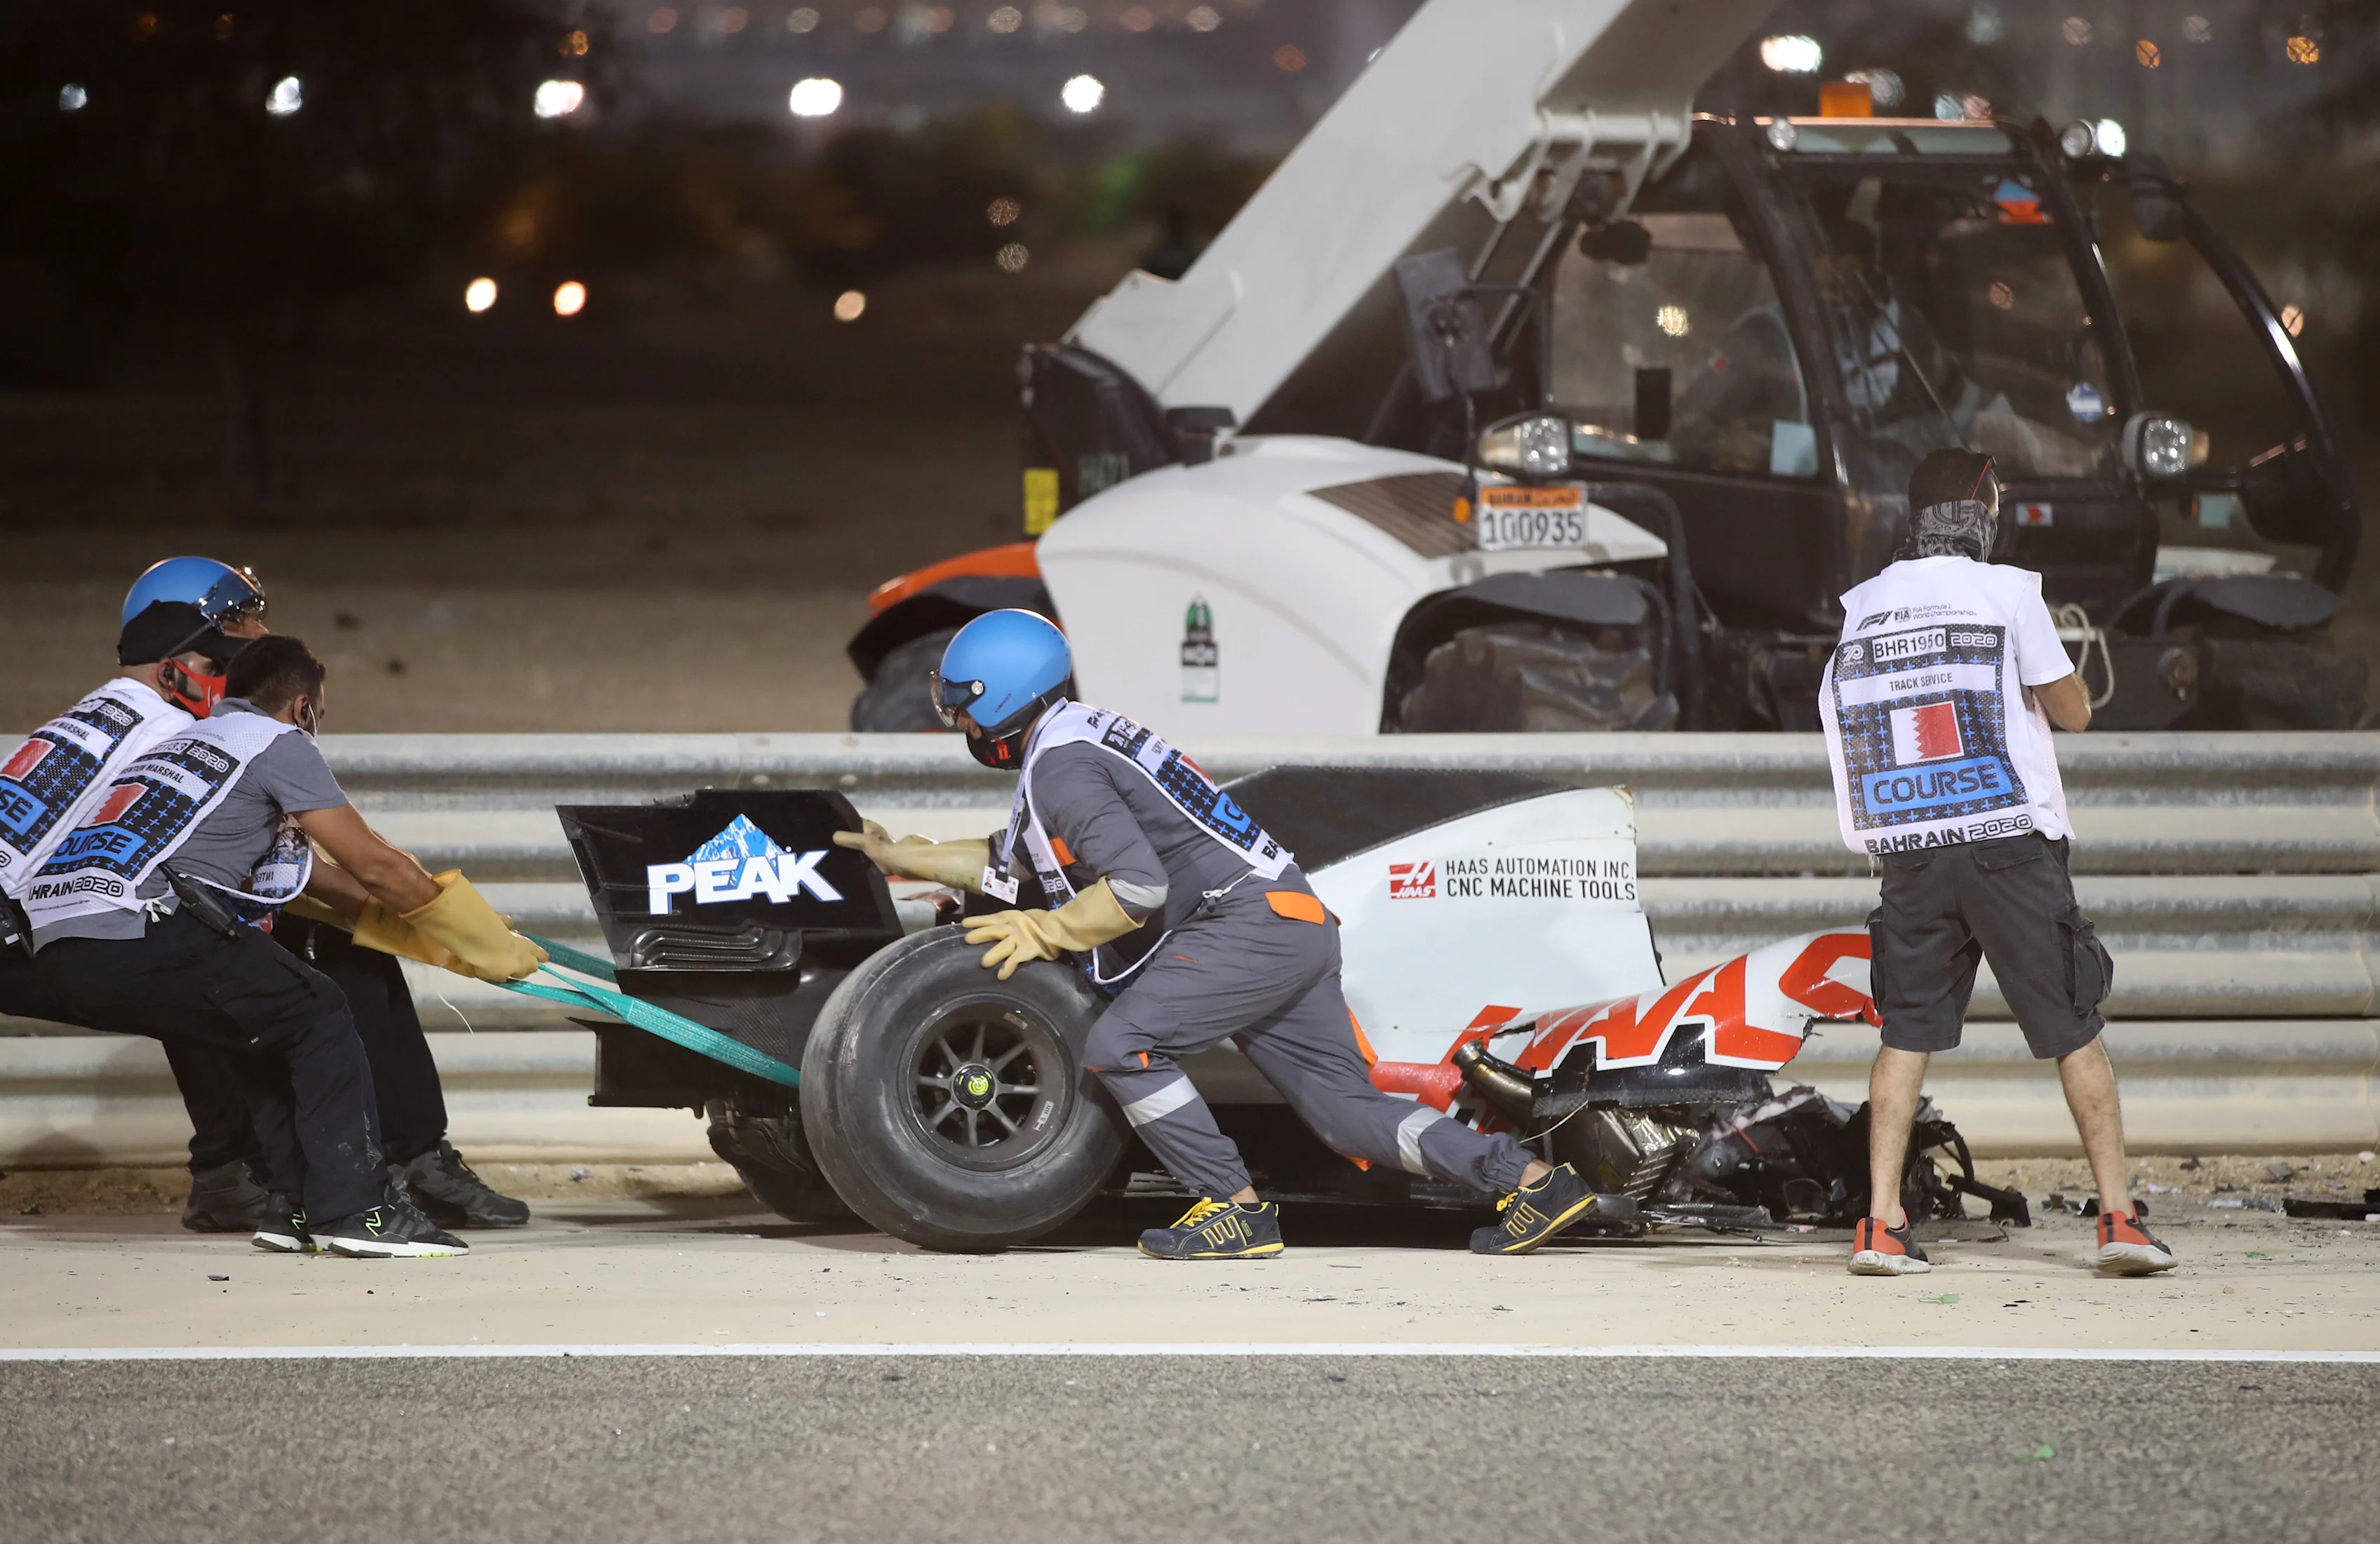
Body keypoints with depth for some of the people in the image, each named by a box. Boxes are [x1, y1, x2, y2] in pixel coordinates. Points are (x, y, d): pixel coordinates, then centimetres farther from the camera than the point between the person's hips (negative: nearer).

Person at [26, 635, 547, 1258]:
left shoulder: (190, 740, 32)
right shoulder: (277, 741, 7)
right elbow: (373, 865, 5)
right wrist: (490, 944, 15)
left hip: (57, 951, 8)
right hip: (132, 935, -8)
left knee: (267, 1026, 24)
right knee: (318, 1014, 4)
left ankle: (304, 1207, 18)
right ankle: (354, 1207, -5)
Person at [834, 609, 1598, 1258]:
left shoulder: (1061, 766, -11)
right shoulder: (1070, 744, 20)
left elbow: (1138, 888, -22)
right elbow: (1008, 863, 35)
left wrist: (1044, 933, -9)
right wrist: (903, 856, 42)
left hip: (1250, 922, -10)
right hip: (1295, 929, 10)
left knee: (1120, 1046, -14)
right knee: (1349, 1109, 7)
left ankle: (1236, 1210, -12)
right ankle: (1529, 1180, 2)